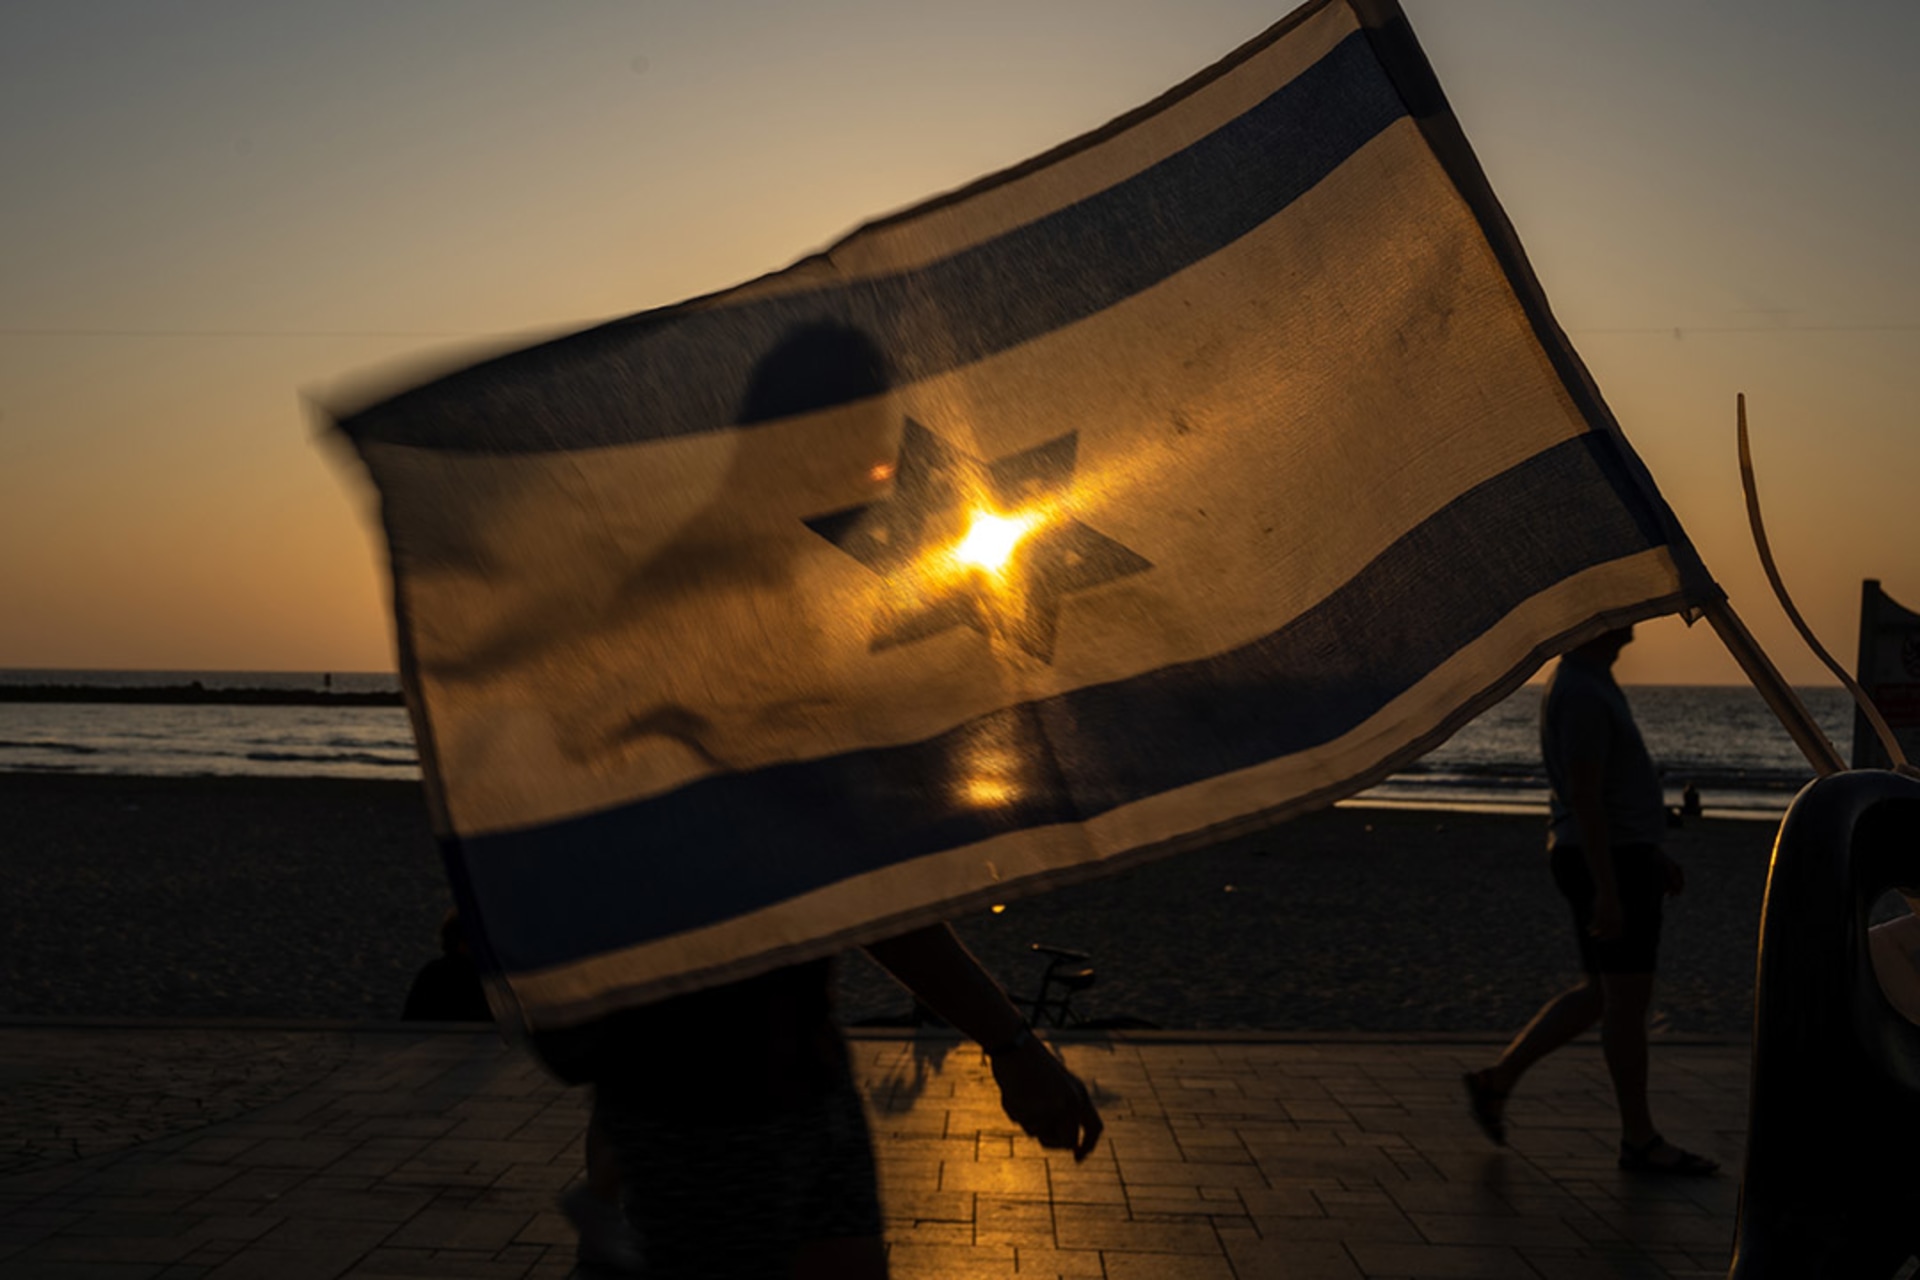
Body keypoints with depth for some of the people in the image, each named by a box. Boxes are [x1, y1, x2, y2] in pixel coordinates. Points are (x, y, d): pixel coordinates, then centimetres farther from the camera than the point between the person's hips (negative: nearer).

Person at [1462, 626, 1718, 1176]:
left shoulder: (1588, 682, 15)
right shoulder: (1582, 693, -18)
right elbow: (1583, 797, -23)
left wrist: (1653, 851, 24)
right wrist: (1607, 891, -24)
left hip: (1618, 858, 10)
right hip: (1610, 864, -10)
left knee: (1599, 996, 15)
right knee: (1628, 1000, -1)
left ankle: (1497, 1080, 19)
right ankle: (1640, 1139, 10)